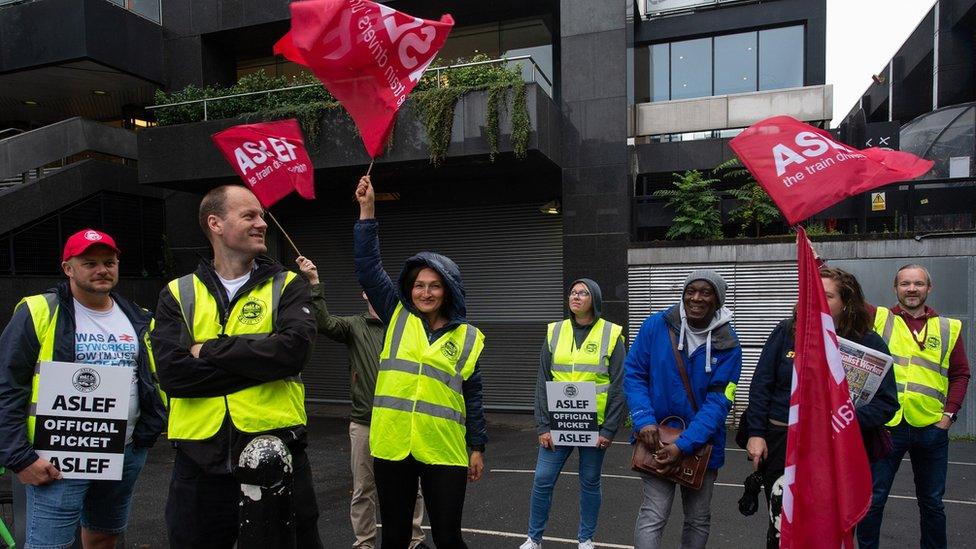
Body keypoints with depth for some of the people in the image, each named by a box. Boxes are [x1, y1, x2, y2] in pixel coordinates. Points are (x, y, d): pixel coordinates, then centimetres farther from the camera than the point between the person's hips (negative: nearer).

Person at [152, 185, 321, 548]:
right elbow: (172, 372, -11)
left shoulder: (287, 287, 2)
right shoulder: (178, 295, 5)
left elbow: (293, 349, -18)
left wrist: (210, 350, -13)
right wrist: (262, 361, -13)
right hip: (200, 462, 1)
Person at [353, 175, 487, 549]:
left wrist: (478, 447, 6)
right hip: (392, 446, 1)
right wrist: (367, 210, -5)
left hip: (443, 450, -1)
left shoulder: (468, 337, 5)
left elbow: (473, 396, 8)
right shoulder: (397, 317, 6)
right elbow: (368, 268, 0)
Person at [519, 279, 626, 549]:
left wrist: (609, 430, -8)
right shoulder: (554, 332, 3)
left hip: (594, 425, -2)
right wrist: (543, 426, -3)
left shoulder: (611, 335, -3)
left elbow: (618, 387, -4)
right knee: (542, 479, 2)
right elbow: (542, 382, 3)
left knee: (589, 483, 11)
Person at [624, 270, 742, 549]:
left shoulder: (727, 343, -9)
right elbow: (633, 373, -5)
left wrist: (684, 445, -22)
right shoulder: (656, 326, -9)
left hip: (702, 442, 2)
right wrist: (644, 420, -19)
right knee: (654, 514, -11)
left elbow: (718, 401, -13)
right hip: (657, 439, -2)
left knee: (698, 519, 17)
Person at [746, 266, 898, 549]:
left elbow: (886, 403, -5)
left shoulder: (869, 344, -2)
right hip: (782, 444, 1)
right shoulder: (786, 332, 0)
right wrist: (756, 433, -4)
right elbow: (760, 385, 1)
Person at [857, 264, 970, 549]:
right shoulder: (878, 318, 3)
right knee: (873, 497, 5)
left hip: (932, 428, 2)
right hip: (885, 426, -2)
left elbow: (960, 374, 10)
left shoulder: (949, 328, 9)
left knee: (932, 500, 17)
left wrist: (949, 413, 0)